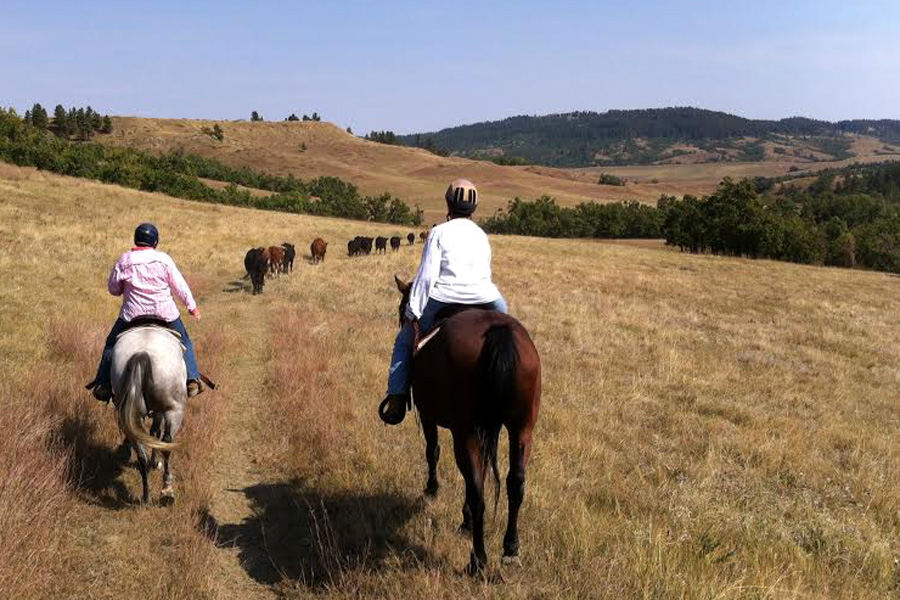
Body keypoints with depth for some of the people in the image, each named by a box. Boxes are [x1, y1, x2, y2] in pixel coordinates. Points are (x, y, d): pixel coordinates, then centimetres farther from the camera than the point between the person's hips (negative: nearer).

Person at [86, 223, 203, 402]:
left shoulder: (124, 261, -3)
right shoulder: (164, 259, -5)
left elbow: (113, 289, 5)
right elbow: (180, 286, 0)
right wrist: (192, 306, 12)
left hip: (133, 313, 0)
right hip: (165, 312, 0)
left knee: (111, 344, 18)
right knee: (184, 341, 19)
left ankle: (104, 384, 16)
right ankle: (192, 379, 13)